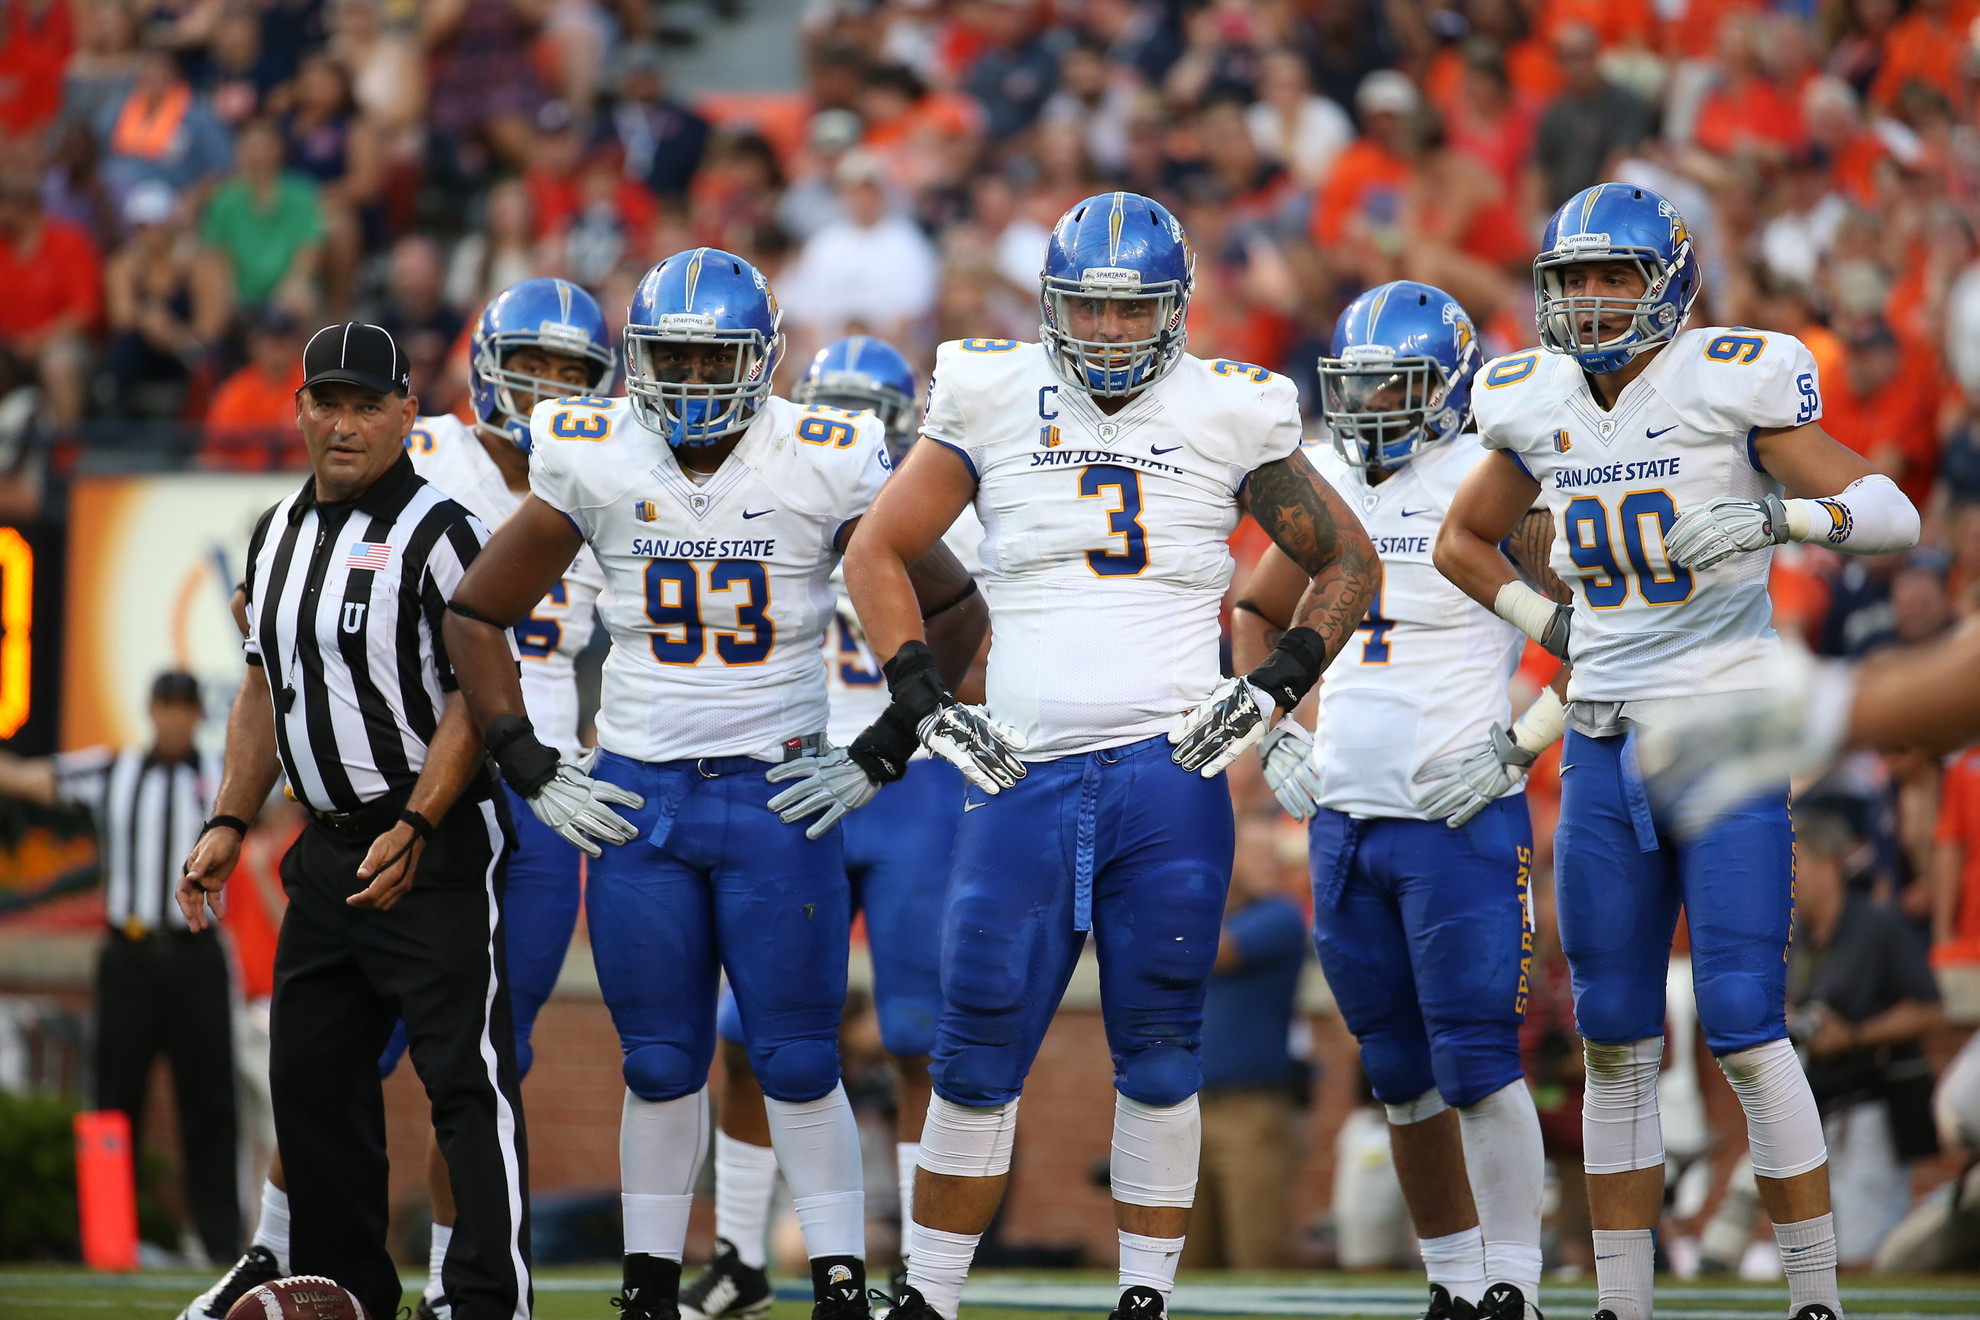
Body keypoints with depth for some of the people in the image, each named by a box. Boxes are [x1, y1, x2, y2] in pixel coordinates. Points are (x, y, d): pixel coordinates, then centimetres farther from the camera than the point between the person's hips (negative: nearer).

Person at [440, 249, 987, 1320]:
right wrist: (527, 768, 2)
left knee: (798, 1063, -1)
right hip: (634, 794, 2)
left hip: (779, 793, -2)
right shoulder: (594, 464, -1)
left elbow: (954, 608, 4)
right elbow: (476, 615, 9)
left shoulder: (824, 465, -6)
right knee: (660, 1065, 7)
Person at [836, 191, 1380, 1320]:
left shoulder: (1226, 417, 4)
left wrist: (1276, 687, 1)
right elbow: (878, 555, 13)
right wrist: (921, 698, 3)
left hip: (1169, 773, -1)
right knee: (978, 1061, 4)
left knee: (1158, 1058, 1)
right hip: (1024, 777, 1)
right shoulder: (996, 403, 6)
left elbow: (1348, 564, 14)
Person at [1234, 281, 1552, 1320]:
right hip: (1344, 820, 6)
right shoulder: (1325, 487, 10)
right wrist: (1273, 737, 13)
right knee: (1400, 1073, 10)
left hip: (1460, 818, -6)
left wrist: (1519, 741, -14)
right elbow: (1257, 614, 26)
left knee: (1478, 1066, -10)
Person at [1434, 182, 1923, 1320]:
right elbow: (1462, 541, 26)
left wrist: (1776, 514, -29)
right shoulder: (1541, 406, 7)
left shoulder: (1728, 383, -9)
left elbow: (1894, 516, -12)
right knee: (1616, 1044, 7)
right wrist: (1547, 624, 11)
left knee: (1746, 1034, -10)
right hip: (1604, 746, 6)